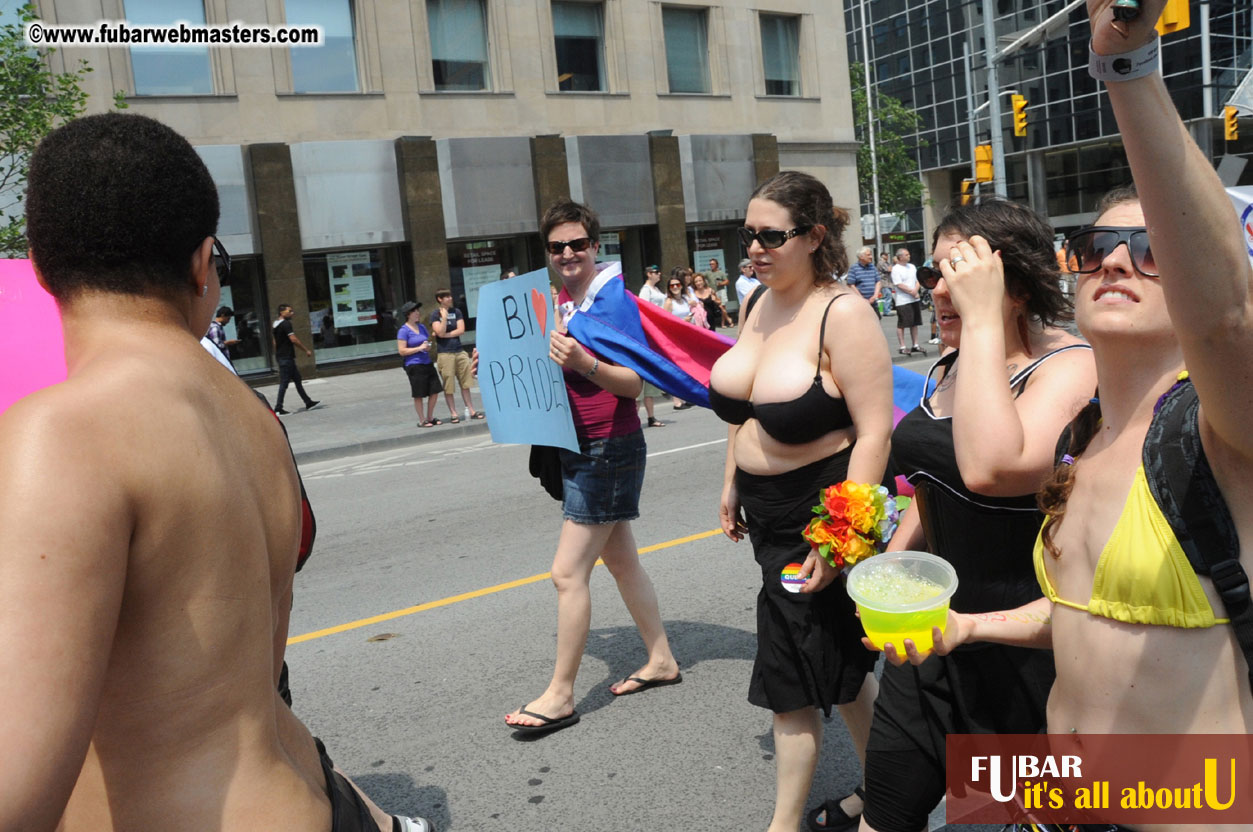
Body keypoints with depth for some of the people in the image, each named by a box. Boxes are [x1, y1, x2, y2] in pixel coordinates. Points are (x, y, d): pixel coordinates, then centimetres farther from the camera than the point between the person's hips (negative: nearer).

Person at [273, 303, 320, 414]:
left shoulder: (276, 325, 15)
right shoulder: (286, 324, -14)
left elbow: (275, 342, 21)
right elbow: (293, 339, -21)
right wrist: (306, 350, -14)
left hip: (280, 356, 10)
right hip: (286, 356, -10)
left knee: (297, 379, 14)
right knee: (284, 382, -7)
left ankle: (308, 403, 19)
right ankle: (278, 409, -5)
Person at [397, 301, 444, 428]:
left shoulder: (422, 327, 13)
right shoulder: (404, 331, -8)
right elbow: (401, 351, -12)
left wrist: (428, 347, 2)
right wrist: (419, 348, -17)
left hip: (427, 363, 7)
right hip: (414, 366, -7)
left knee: (434, 391, 8)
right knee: (419, 395, 1)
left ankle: (430, 417, 23)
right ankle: (422, 420, 13)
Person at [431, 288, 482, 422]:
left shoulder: (456, 312, 10)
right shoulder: (436, 315, -1)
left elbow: (461, 330, 0)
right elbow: (440, 332, -13)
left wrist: (446, 335, -7)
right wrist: (444, 316, -16)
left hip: (459, 351, 4)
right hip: (445, 354, -4)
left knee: (465, 384, 7)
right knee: (448, 386, -1)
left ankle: (471, 411, 12)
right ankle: (453, 414, 5)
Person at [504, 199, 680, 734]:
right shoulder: (557, 303, 10)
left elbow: (633, 383, -18)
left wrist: (583, 362, -34)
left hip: (610, 449, -8)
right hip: (576, 449, 9)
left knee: (568, 572, -6)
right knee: (620, 560, 17)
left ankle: (560, 695, 6)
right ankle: (661, 660, 32)